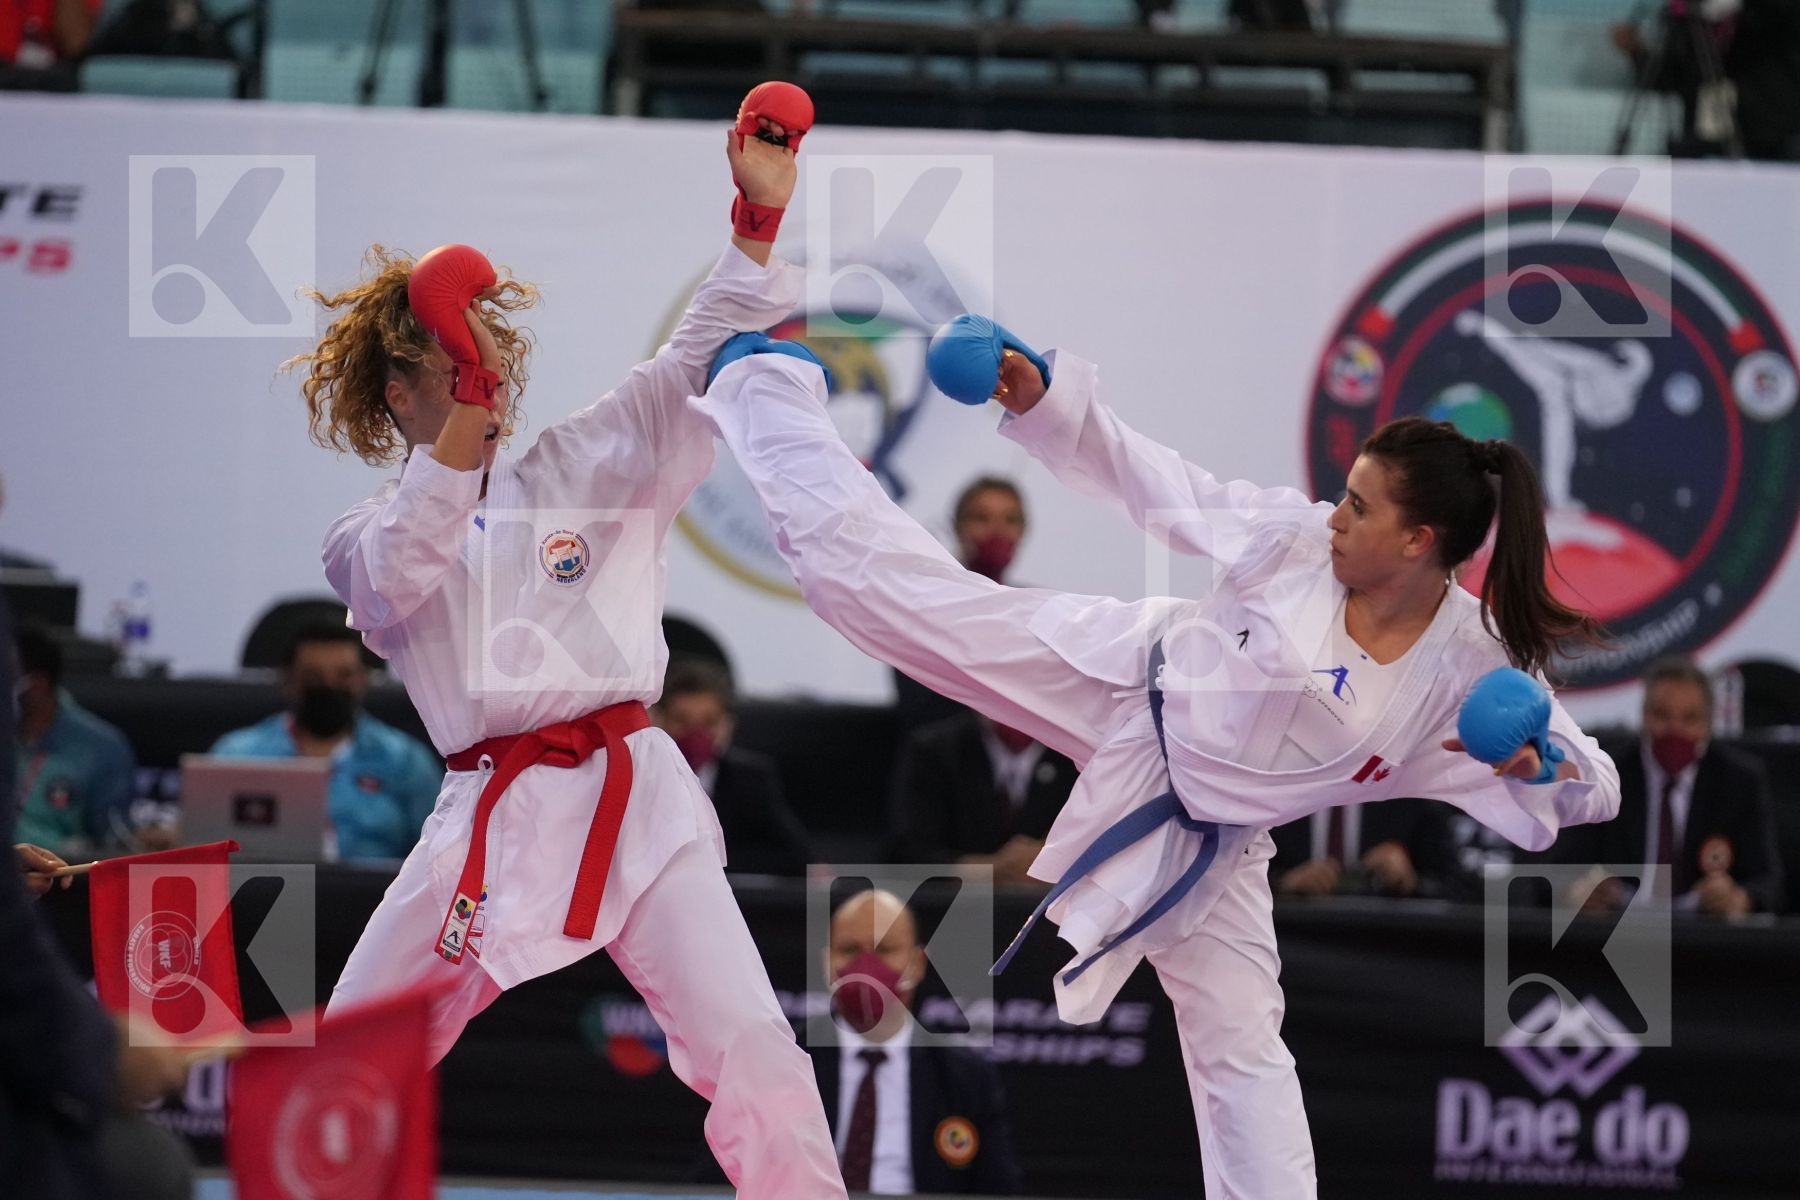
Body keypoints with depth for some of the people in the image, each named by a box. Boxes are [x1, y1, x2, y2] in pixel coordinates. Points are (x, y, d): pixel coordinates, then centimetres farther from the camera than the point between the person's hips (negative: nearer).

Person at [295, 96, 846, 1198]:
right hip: (495, 813, 0)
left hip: (636, 800, 0)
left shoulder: (575, 470, 11)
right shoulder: (365, 541, 8)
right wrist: (470, 402, -26)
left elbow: (696, 368, 1)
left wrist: (759, 217, -13)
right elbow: (409, 568, -16)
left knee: (753, 1059, -15)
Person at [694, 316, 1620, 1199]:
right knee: (884, 576, 2)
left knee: (1241, 1052, 2)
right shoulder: (1299, 539, -18)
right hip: (1121, 685, 1)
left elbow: (1593, 792, -16)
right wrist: (1047, 404, -10)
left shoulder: (1473, 674, -20)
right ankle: (768, 391, 24)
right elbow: (1164, 487, -5)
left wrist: (1542, 763, -39)